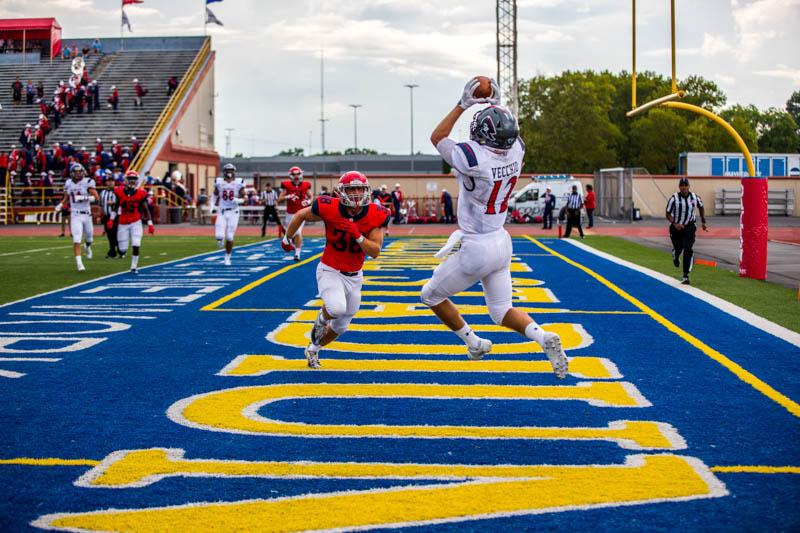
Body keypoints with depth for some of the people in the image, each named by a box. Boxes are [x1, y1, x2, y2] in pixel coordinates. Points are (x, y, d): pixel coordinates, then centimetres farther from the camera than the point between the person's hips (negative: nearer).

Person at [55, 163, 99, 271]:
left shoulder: (88, 182, -7)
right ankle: (79, 263, -7)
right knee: (76, 240, -11)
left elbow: (96, 197, -15)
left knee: (89, 237, 17)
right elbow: (66, 198, 20)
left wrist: (83, 197, -27)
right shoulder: (69, 183, 5)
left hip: (87, 214, -1)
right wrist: (60, 205, 3)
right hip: (75, 215, 1)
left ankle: (88, 247, 53)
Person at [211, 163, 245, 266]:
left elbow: (243, 199, 2)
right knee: (219, 236, -13)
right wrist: (212, 206, 4)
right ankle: (221, 239, 26)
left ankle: (227, 258, 18)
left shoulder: (239, 183, -4)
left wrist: (237, 200, -19)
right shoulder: (219, 182, 0)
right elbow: (214, 195, 16)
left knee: (229, 237, 0)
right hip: (221, 212, 1)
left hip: (233, 212, -1)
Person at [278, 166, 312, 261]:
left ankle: (297, 253, -7)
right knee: (290, 233, 11)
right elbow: (279, 199, -6)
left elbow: (310, 197, 11)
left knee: (298, 233, -13)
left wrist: (308, 201, -12)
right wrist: (287, 197, -25)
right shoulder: (286, 185, -5)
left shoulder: (305, 186, -2)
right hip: (290, 213, 1)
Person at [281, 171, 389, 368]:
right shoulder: (329, 209, -21)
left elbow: (375, 252, -16)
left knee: (341, 326, 16)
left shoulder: (375, 215, -16)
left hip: (354, 276, 4)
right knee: (337, 309, -32)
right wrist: (287, 239, 10)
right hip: (330, 271, -4)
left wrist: (357, 235, -32)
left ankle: (313, 350, 44)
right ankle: (321, 319, 5)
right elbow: (301, 215, -2)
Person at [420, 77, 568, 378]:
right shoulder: (516, 151, -7)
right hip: (502, 242, 7)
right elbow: (506, 131, 22)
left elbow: (437, 137, -6)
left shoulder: (473, 158, -26)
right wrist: (496, 105, 18)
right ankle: (544, 338, -11)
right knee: (502, 311, 15)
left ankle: (475, 344, 23)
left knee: (431, 295, 15)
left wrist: (463, 104, -5)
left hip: (476, 249, -7)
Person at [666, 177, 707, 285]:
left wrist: (703, 222, 15)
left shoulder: (695, 197, -7)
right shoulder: (674, 198, -14)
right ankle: (675, 258, 54)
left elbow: (701, 208, 14)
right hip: (676, 227, 0)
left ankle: (685, 276, -12)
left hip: (689, 227, 0)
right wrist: (675, 224, -22)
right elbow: (668, 214, -7)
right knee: (677, 248, 13)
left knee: (688, 250, -14)